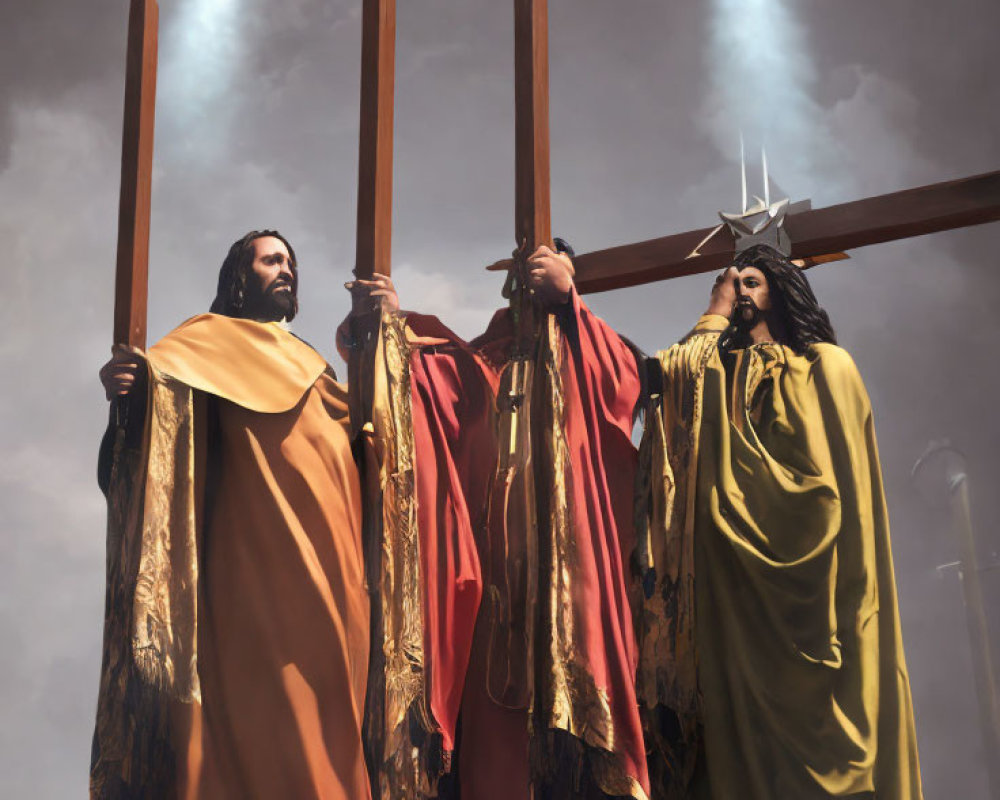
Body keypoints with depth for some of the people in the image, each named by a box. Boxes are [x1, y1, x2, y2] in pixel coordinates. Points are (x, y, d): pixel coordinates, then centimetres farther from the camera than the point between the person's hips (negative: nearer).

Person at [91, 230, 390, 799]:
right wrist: (130, 388, -31)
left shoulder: (308, 362, 29)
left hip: (329, 567, 7)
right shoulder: (212, 339, 7)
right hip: (260, 565, -7)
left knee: (323, 716, 3)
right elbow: (162, 373, -11)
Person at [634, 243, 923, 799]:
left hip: (805, 582, -3)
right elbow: (668, 373, -4)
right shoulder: (712, 369, 19)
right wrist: (717, 312, 5)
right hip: (734, 583, 3)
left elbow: (829, 477, -4)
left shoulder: (825, 364, 6)